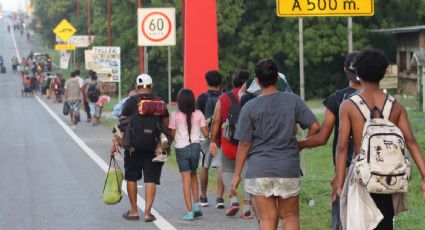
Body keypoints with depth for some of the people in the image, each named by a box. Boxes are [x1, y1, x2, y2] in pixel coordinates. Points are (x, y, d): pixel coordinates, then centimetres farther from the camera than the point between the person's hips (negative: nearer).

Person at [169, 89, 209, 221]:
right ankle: (196, 205, 16)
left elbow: (172, 134, -3)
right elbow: (206, 133, 1)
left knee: (186, 180, -2)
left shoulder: (175, 116, -7)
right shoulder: (198, 114, -2)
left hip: (181, 148, -2)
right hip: (195, 146, 2)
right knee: (193, 175, 24)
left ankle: (190, 212, -7)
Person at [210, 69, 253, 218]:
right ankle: (247, 208, 2)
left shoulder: (223, 98, 3)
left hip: (229, 140, 0)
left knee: (227, 171, 17)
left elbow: (216, 121, 0)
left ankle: (233, 199, -4)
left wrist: (213, 141, 3)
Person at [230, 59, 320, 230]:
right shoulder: (293, 101, -1)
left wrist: (237, 175, 3)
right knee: (290, 215, 13)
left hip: (259, 171, -1)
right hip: (288, 168, 1)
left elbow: (244, 144, -4)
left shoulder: (250, 107, -4)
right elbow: (315, 127, -5)